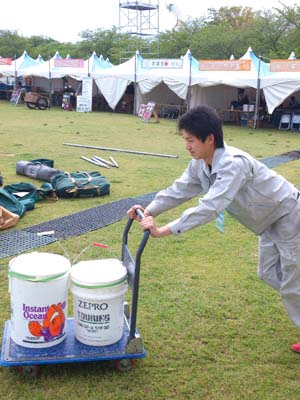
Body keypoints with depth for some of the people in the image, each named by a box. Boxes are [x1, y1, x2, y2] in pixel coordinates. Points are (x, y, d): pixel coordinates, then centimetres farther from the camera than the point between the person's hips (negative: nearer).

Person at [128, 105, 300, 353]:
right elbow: (179, 190, -5)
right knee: (269, 274, 19)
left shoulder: (233, 163, -37)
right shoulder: (200, 165, -9)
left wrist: (164, 231, -47)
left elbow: (210, 207, -45)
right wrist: (149, 211, -20)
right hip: (270, 220, 9)